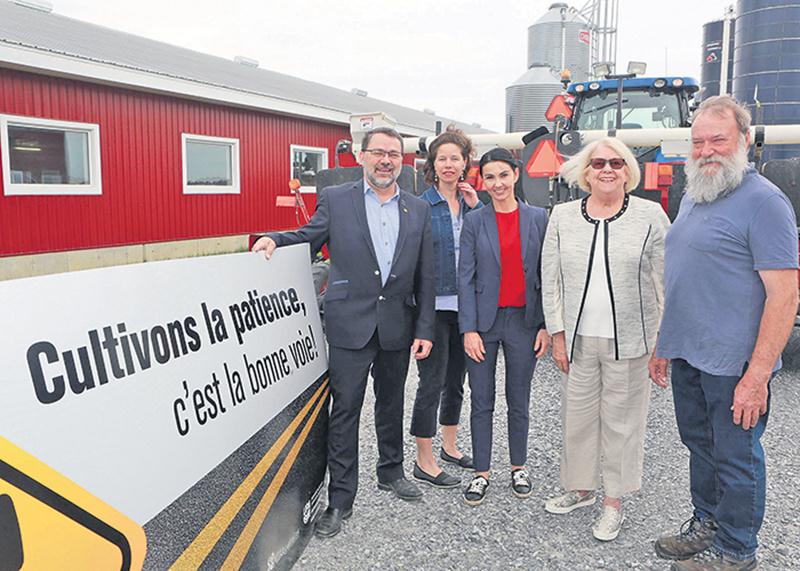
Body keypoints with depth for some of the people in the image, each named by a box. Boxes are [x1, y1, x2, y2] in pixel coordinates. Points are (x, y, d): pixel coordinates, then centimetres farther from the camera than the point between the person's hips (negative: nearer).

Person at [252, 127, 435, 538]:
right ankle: (340, 499, 14)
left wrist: (424, 330, 2)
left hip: (396, 328, 3)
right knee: (345, 410, 2)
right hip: (350, 326, -3)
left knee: (391, 404, 18)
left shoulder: (418, 210, 6)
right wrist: (275, 239, -14)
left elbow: (425, 276, 5)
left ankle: (390, 471, 40)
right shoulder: (335, 200, -2)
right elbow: (310, 238, 8)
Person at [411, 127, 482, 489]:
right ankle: (424, 462, 12)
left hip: (465, 305, 6)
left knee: (456, 380, 16)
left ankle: (449, 447, 33)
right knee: (432, 383, -1)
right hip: (434, 306, -6)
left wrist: (476, 207, -6)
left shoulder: (470, 202, 10)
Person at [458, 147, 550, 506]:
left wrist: (546, 325, -2)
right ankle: (481, 473, 20)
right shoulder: (474, 221, -1)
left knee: (519, 402, 13)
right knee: (482, 402, 7)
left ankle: (518, 467, 30)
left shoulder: (538, 218, 2)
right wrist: (469, 329, -9)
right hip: (483, 321, 0)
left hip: (523, 321, 1)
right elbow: (465, 277, -3)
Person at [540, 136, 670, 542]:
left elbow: (665, 281, -1)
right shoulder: (562, 216, 5)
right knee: (577, 416, 11)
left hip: (629, 341, -2)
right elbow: (550, 279, 6)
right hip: (577, 340, 2)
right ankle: (581, 489, 32)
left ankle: (613, 502, 24)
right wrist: (557, 333, 1)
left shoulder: (650, 215, -1)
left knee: (621, 420, 8)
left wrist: (662, 340, -5)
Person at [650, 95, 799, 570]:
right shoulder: (693, 198, 12)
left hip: (733, 364, -8)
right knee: (700, 447, 19)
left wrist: (757, 375, -22)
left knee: (735, 458, 7)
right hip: (687, 356, 8)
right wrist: (664, 345, 17)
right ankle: (706, 526, 37)